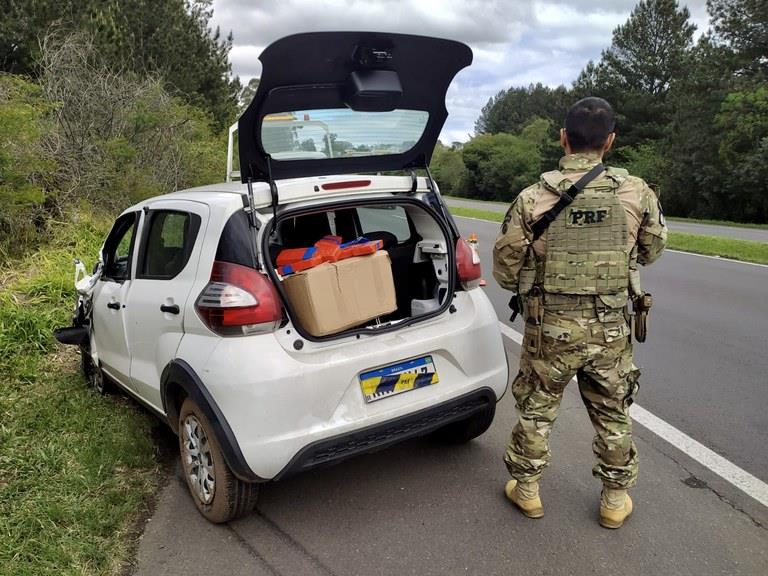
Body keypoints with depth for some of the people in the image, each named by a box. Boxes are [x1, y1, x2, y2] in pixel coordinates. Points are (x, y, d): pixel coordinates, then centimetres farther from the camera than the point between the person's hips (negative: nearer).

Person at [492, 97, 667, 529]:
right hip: (612, 328, 2)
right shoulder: (637, 193, -7)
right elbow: (652, 250, 9)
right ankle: (616, 499, 33)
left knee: (536, 410, 16)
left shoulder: (533, 198, -13)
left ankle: (527, 489, 30)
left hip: (550, 327, -1)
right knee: (613, 415, 19)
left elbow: (505, 269, -7)